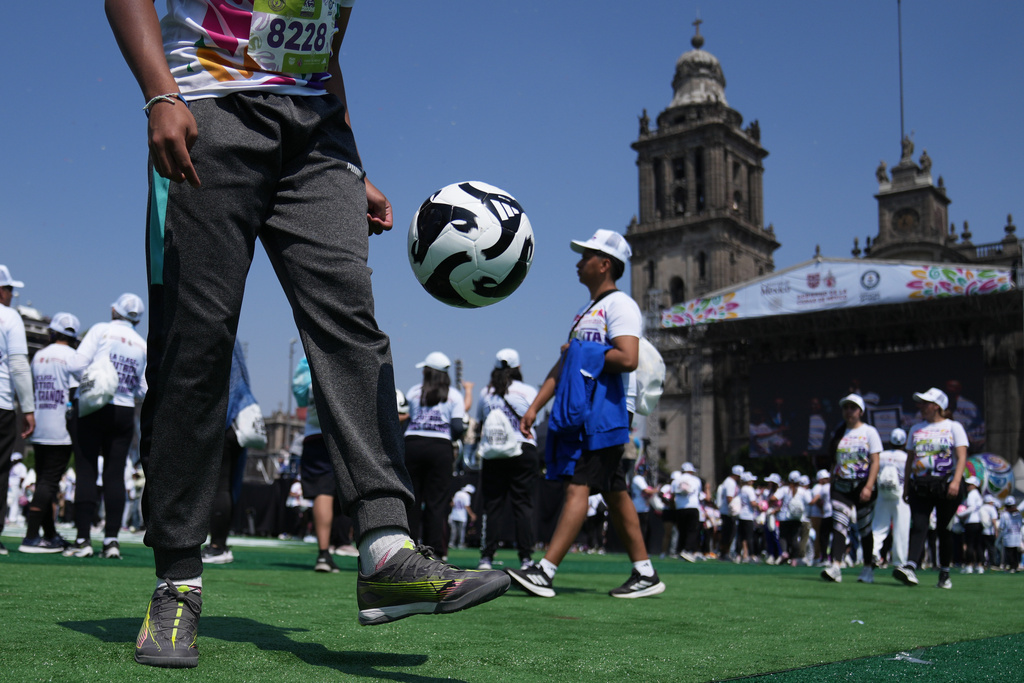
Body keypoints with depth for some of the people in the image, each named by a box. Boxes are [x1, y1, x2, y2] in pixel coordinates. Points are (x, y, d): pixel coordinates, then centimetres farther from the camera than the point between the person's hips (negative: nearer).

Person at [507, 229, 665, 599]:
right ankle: (645, 573, 15)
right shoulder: (586, 312, 22)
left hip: (602, 414, -9)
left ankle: (545, 572, -18)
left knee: (578, 487, -14)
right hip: (577, 414, 9)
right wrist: (535, 407, 17)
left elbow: (628, 359, -21)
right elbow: (563, 365, 23)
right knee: (614, 493, 9)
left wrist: (583, 355, -9)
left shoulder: (620, 305, -6)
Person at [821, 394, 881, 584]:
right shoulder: (839, 433, 12)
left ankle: (868, 568, 17)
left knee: (865, 528, 5)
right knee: (839, 524, -11)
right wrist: (832, 484, 5)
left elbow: (875, 462, -8)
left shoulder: (870, 432, -1)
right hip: (841, 486, 3)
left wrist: (869, 487, -16)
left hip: (862, 485, -3)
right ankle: (836, 566, -21)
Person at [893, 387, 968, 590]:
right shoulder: (916, 429, 16)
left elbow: (962, 457, -6)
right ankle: (911, 567, -23)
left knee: (943, 529, 2)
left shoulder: (954, 427, 3)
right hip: (919, 486, 3)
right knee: (918, 526, -10)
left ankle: (944, 574, 14)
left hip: (946, 485, -3)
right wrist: (906, 486, 14)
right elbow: (909, 459, 18)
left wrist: (956, 481, -20)